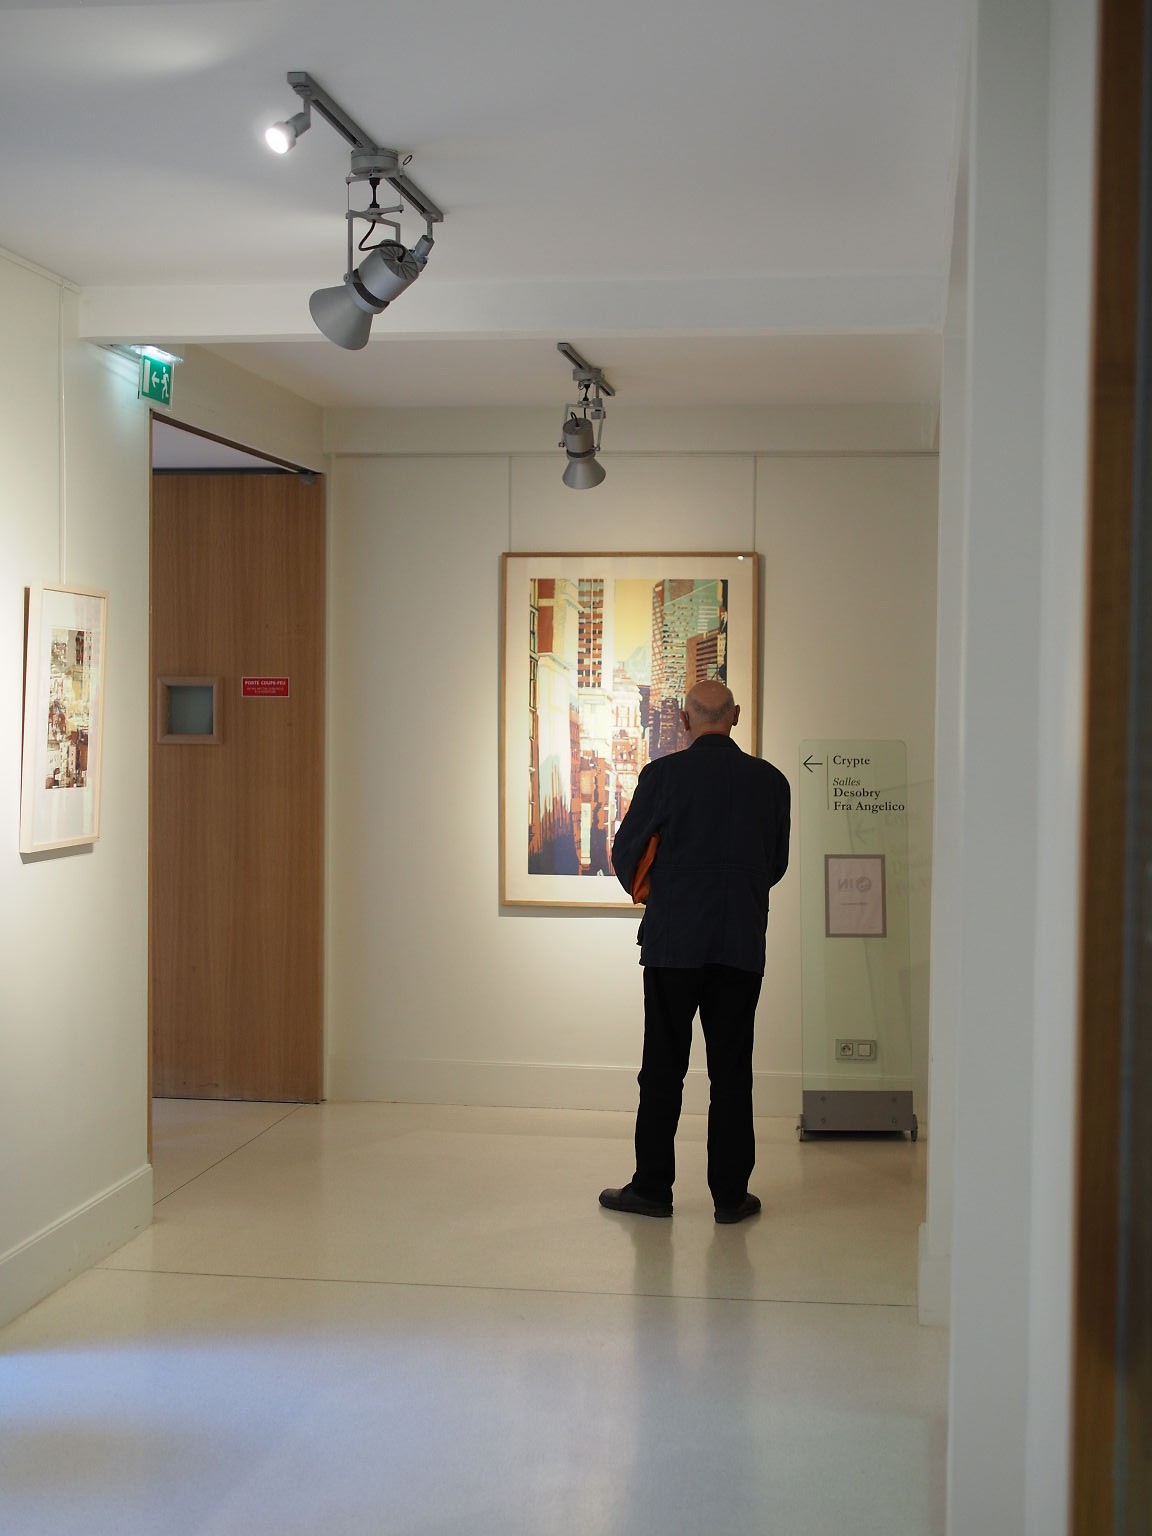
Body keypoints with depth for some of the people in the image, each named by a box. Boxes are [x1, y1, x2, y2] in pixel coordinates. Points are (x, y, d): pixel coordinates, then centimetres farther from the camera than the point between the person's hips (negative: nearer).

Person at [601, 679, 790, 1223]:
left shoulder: (662, 775, -6)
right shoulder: (770, 781, 2)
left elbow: (625, 855, 1)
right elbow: (777, 864, 13)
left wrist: (642, 890, 21)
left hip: (673, 940, -2)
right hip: (743, 944, 2)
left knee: (663, 1067, 6)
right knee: (732, 1070, 7)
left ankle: (652, 1187, 12)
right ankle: (730, 1194, 10)